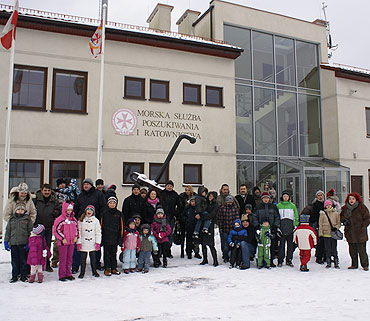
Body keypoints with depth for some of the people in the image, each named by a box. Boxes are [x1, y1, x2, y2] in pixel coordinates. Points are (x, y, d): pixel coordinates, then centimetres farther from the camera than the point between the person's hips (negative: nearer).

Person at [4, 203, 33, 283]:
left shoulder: (27, 219, 1)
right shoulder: (11, 219, 9)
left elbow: (31, 231, 1)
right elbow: (7, 231, 13)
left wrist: (29, 243, -4)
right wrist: (6, 241, 6)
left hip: (23, 243, -2)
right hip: (13, 243, 3)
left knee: (23, 260, 4)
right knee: (14, 260, 10)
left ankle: (23, 276, 15)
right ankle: (14, 276, 20)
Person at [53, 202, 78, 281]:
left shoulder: (73, 219, 9)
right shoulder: (59, 219, -9)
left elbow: (76, 228, 21)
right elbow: (56, 230, -9)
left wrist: (76, 236, 6)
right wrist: (62, 238, -13)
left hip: (71, 242, 5)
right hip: (63, 242, -5)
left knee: (69, 258, 12)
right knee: (63, 259, 0)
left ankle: (68, 274, 21)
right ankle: (62, 275, 9)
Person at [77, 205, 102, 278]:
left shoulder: (96, 220, 3)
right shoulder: (81, 220, 3)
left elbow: (98, 232, 3)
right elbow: (78, 232, 3)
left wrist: (98, 242, -3)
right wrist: (78, 242, -3)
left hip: (92, 244, 0)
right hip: (83, 243, 0)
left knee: (93, 258, 8)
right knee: (83, 258, 6)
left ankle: (94, 271, 21)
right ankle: (82, 272, 19)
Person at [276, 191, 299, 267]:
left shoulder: (292, 206, 10)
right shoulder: (278, 205, 6)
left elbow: (296, 217, 13)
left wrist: (296, 226, 3)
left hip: (290, 227, 2)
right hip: (281, 226, -2)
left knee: (290, 244, 4)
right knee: (281, 243, -2)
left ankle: (289, 260, 14)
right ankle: (280, 260, 5)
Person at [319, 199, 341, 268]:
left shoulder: (336, 213, 3)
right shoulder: (322, 214, 3)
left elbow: (339, 223, 9)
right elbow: (320, 224, 5)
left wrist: (336, 227, -11)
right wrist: (320, 234, 0)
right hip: (326, 234, 0)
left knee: (334, 249, 1)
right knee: (327, 249, 5)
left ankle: (336, 263, 12)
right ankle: (328, 263, 15)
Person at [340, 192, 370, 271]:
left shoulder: (361, 207, -4)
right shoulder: (345, 208, 9)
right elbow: (341, 216, 24)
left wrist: (362, 227, -9)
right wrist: (344, 220, 3)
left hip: (360, 233, -4)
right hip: (350, 234, 4)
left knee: (361, 250, -3)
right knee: (352, 250, 10)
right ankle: (354, 264, 22)